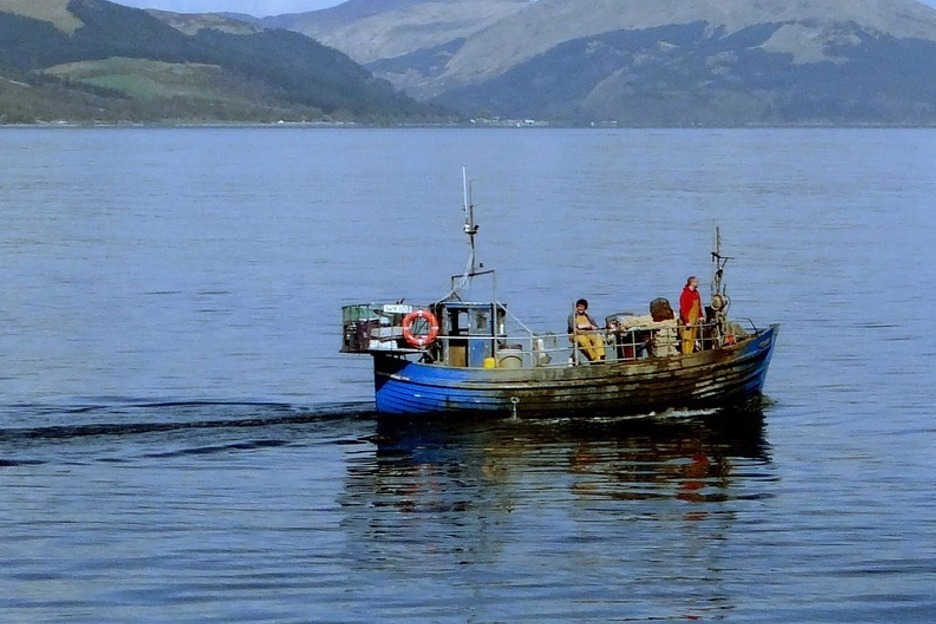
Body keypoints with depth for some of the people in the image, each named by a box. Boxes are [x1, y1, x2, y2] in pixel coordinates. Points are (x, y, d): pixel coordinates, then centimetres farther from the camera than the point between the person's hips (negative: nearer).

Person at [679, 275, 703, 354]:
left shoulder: (696, 293, 11)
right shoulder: (685, 294, -16)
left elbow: (699, 306, 20)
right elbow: (683, 309, -19)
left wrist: (700, 316, 13)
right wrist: (686, 321, -22)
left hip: (695, 320, 8)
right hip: (687, 320, -8)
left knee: (693, 338, 10)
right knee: (687, 338, -8)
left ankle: (690, 353, 16)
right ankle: (686, 354, -6)